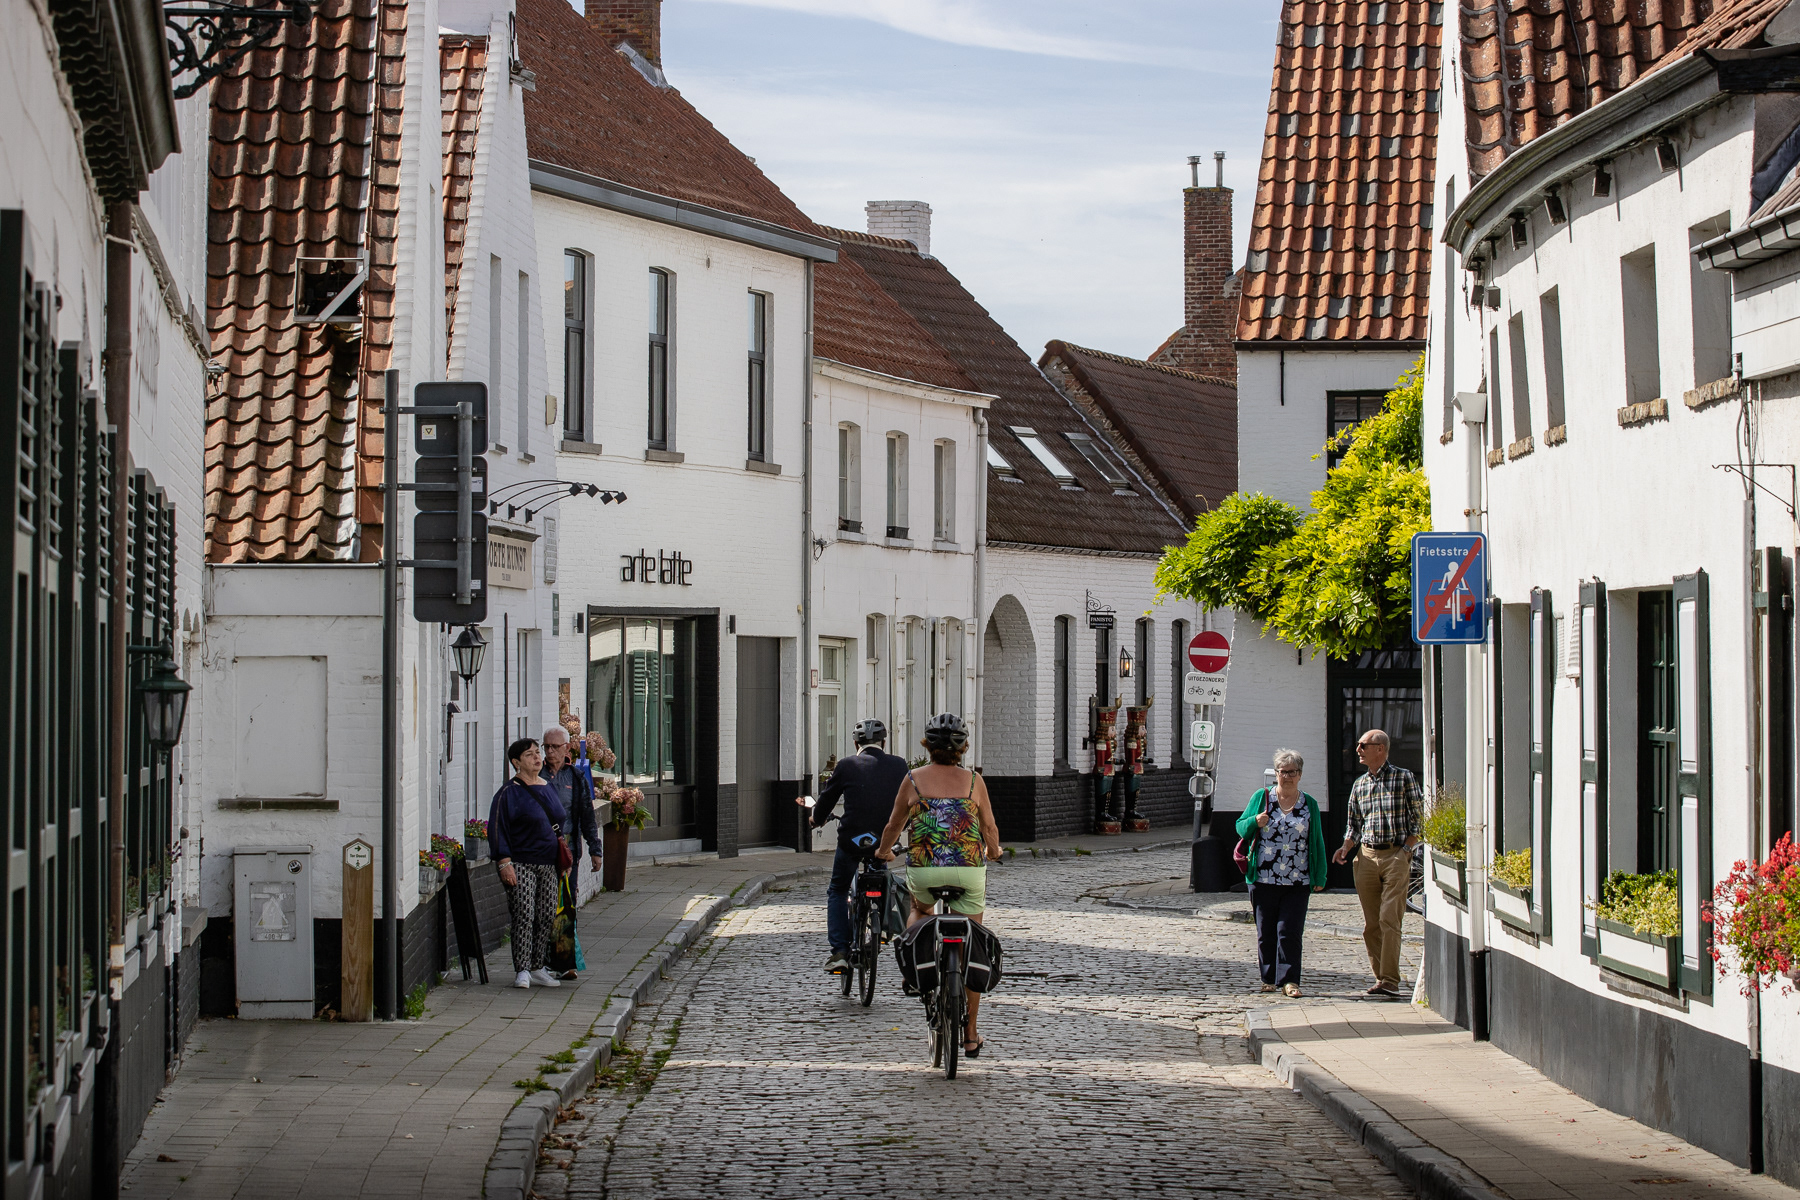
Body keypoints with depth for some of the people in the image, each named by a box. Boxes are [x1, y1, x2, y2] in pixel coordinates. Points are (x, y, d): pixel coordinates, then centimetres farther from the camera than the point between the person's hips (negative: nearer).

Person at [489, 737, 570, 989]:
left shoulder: (548, 788, 14)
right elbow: (496, 828, -10)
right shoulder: (509, 792, -6)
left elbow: (561, 819, 27)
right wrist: (504, 862, -17)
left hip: (548, 864, 7)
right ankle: (522, 971, -11)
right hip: (521, 864, -6)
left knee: (547, 917, 5)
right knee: (524, 916, -13)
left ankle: (537, 969, 14)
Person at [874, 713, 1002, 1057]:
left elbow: (894, 825, 13)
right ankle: (970, 1036, 13)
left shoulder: (914, 779, 2)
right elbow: (990, 828, 10)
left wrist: (884, 851, 34)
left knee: (920, 909, 37)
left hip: (923, 870, 0)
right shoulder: (973, 781, 2)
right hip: (969, 870, 0)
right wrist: (994, 851, 33)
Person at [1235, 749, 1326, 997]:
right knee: (1266, 931, 5)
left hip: (1297, 882, 0)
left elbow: (1317, 843, 11)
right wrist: (1254, 822, -12)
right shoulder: (1261, 798, 6)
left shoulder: (1309, 805, 9)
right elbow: (1240, 827, 10)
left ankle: (1289, 979, -6)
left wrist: (1319, 877, 9)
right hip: (1263, 879, 0)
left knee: (1289, 930, -8)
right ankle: (1269, 978, 16)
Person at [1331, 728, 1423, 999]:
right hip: (1367, 856, 5)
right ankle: (1381, 978, 12)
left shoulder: (1403, 778, 0)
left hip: (1396, 856, -5)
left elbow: (1418, 819, 0)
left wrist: (1406, 850, -9)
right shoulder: (1359, 785, 14)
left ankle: (1390, 982, -13)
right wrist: (1346, 847, 1)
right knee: (1370, 924, 4)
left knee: (1389, 920, -13)